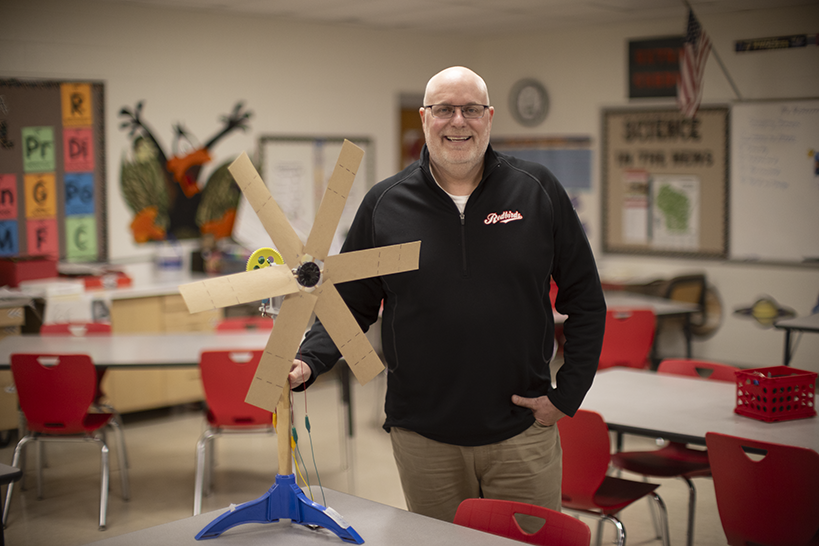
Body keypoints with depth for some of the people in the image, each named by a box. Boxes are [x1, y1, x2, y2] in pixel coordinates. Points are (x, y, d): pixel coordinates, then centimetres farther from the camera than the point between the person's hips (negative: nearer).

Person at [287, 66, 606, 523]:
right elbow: (350, 306, 7)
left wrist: (567, 395, -1)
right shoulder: (384, 204, 2)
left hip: (523, 433, 0)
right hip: (423, 438, 1)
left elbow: (585, 301, 5)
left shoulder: (538, 192, 0)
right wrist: (308, 363, -11)